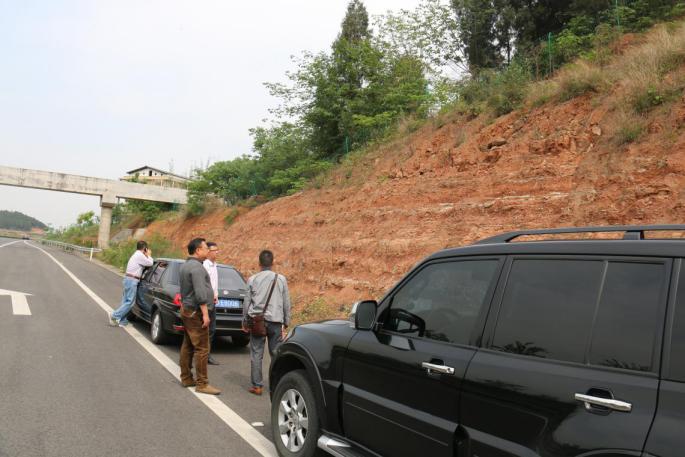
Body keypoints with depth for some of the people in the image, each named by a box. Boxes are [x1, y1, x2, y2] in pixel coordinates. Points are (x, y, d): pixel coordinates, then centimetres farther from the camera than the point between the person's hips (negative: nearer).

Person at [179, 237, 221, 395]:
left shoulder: (186, 265, 14)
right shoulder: (196, 267, -18)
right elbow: (200, 293, -24)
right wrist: (205, 314, -23)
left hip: (186, 309, 11)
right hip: (195, 311, -11)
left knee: (187, 346, 14)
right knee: (202, 348, -7)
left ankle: (186, 378, 21)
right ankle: (202, 384, -5)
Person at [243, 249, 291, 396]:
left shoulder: (252, 279, 2)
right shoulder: (281, 279, 4)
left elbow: (247, 302, 5)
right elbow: (286, 303, 6)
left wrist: (245, 321, 16)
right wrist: (286, 323, 14)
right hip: (275, 320, 1)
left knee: (256, 354, 4)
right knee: (276, 353, 6)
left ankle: (257, 385, 6)